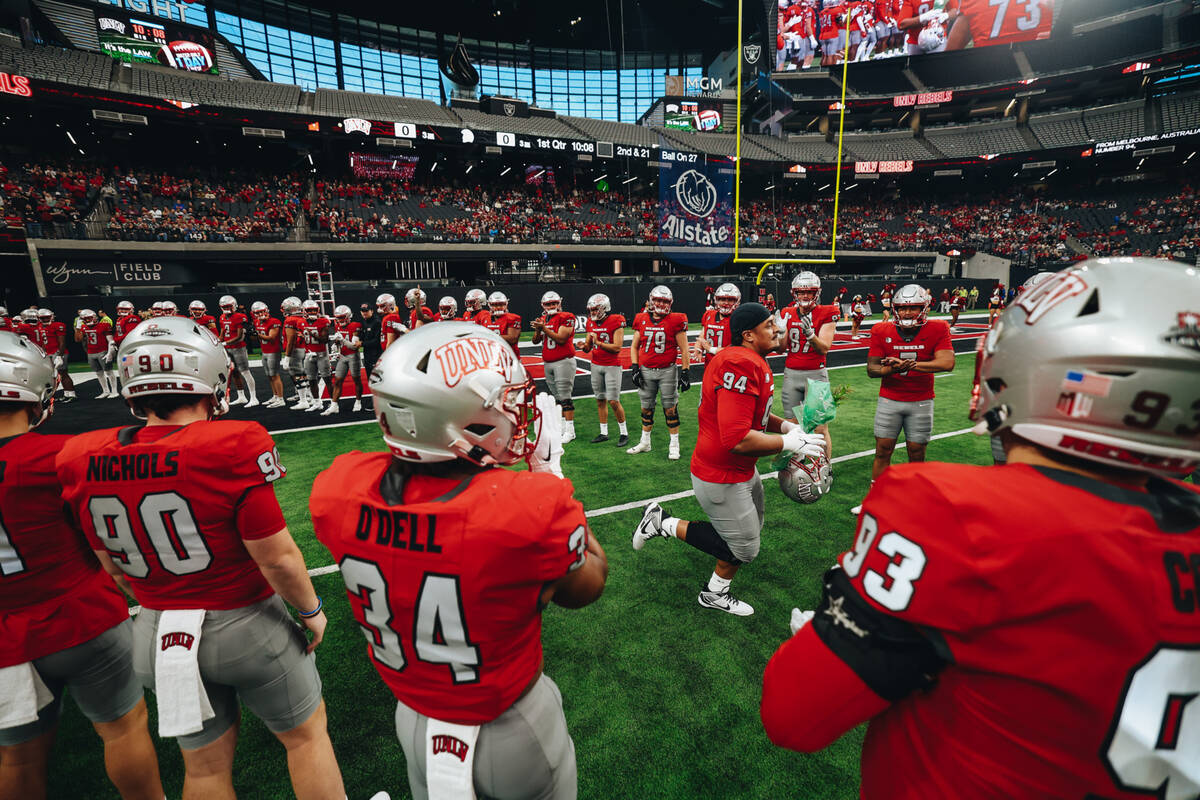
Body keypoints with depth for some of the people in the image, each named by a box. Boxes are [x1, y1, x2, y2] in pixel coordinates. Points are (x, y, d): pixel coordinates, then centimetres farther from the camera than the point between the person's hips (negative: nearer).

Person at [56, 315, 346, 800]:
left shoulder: (82, 462, -8)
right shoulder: (233, 447, -26)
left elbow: (113, 566, 6)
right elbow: (277, 559, -21)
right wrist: (311, 609, -3)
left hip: (157, 633, 6)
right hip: (246, 626, -5)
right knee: (306, 733, 19)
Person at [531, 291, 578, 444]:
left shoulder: (566, 318, -7)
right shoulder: (543, 319, 14)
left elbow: (561, 339, -18)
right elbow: (536, 341, 12)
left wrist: (544, 328, -21)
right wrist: (537, 330, -8)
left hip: (563, 361, -7)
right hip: (548, 363, 7)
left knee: (564, 396, -9)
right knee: (557, 397, 11)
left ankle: (570, 431, -6)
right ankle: (563, 427, 19)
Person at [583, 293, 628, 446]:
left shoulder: (615, 322, -11)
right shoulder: (591, 323, 8)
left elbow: (617, 347, -17)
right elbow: (588, 348, 12)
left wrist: (598, 343, -20)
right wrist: (585, 346, -11)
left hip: (612, 366, -6)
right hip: (596, 365, 6)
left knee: (613, 401, -6)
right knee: (600, 400, 9)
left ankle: (624, 432, 10)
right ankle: (603, 433, 19)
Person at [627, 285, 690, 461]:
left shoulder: (676, 321, -4)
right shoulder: (641, 320, 5)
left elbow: (684, 350, -3)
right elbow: (635, 347, 13)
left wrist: (685, 372, -7)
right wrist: (634, 367, 3)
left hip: (667, 371, -3)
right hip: (646, 370, 4)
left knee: (670, 408, 3)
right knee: (646, 408, 12)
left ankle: (674, 444, 16)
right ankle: (645, 442, 27)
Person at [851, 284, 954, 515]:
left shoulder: (937, 330, -6)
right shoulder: (882, 331, -4)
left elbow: (947, 362, -19)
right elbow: (871, 369, -6)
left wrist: (908, 364, -28)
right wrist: (892, 369, -27)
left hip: (921, 402, 0)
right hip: (889, 400, 1)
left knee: (916, 455, 7)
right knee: (882, 451, 5)